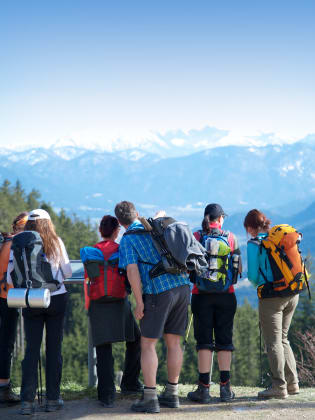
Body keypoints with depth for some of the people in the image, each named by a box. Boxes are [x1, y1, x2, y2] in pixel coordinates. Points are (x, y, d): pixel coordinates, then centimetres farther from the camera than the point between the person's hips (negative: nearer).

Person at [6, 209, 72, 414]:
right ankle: (53, 399, 9)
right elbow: (67, 273, 3)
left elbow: (10, 277, 1)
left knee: (32, 349, 4)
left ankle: (28, 401, -1)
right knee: (54, 348, 6)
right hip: (57, 298, 0)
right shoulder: (56, 242, 0)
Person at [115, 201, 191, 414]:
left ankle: (150, 398, -2)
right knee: (174, 342, 12)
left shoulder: (127, 239, -1)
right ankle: (172, 394, 20)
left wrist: (139, 302, -9)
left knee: (148, 344, 1)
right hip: (182, 287, 6)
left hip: (158, 292, -6)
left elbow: (132, 271, -11)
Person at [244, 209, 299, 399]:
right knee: (283, 339, 18)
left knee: (274, 342, 0)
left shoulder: (254, 244, -7)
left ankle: (279, 386, -2)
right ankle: (292, 383, 17)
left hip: (271, 297, -6)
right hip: (292, 294, 6)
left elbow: (253, 275, -8)